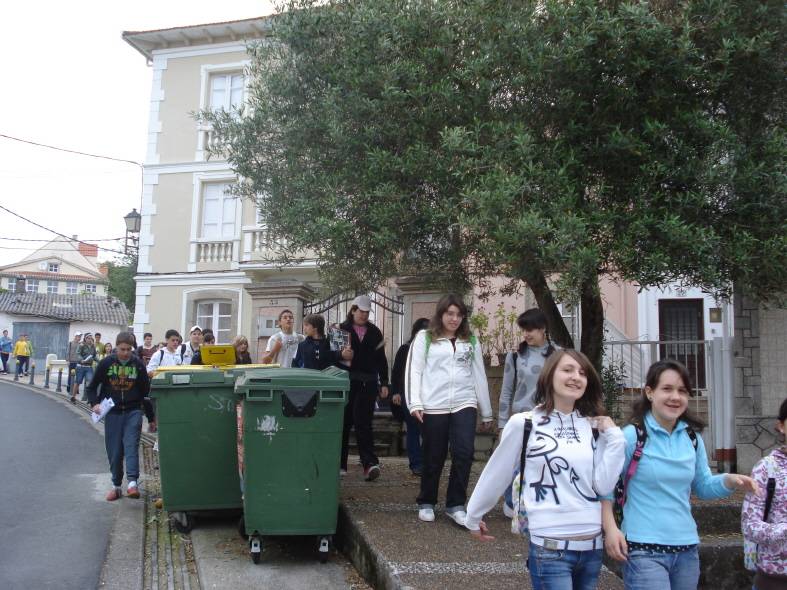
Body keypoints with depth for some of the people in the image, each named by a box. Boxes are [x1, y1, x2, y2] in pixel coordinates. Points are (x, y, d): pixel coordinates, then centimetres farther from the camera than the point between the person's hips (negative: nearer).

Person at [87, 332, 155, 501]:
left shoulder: (138, 365, 0)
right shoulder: (106, 364, -1)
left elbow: (146, 392, 8)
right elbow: (92, 387, 10)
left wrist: (151, 418, 11)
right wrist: (94, 403, -10)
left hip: (133, 412, -1)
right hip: (112, 412, 1)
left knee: (131, 446, -15)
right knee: (114, 451, 4)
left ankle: (132, 482, -21)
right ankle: (116, 485, 18)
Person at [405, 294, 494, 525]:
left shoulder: (471, 341, 14)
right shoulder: (424, 337, 5)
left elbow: (479, 376, 15)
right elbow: (413, 370, -1)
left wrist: (486, 412, 16)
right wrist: (415, 403, -12)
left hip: (464, 405, 2)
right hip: (433, 407, -2)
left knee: (464, 453, -11)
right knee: (434, 458, 5)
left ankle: (455, 505, 3)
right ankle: (426, 503, 25)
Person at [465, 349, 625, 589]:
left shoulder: (594, 427, 5)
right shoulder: (524, 424, -7)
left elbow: (604, 486, -2)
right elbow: (496, 474, 2)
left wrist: (614, 437, -6)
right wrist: (473, 517, 13)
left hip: (592, 546, 4)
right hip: (550, 547, -4)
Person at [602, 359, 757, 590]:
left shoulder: (692, 437, 7)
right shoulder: (631, 436, -10)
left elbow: (703, 486, 15)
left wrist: (730, 480, -4)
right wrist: (610, 528, -15)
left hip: (687, 548, 6)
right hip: (644, 550, -6)